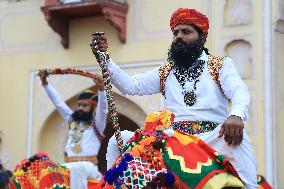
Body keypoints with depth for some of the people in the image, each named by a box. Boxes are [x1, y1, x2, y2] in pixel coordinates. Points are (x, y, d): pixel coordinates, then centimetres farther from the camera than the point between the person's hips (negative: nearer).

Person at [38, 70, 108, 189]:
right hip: (68, 165, 5)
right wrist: (45, 83, 13)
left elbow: (102, 108, -11)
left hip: (88, 166, -5)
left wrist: (101, 88, -30)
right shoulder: (72, 120, 22)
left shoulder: (97, 123, 7)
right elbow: (58, 102, 20)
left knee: (77, 169, -38)